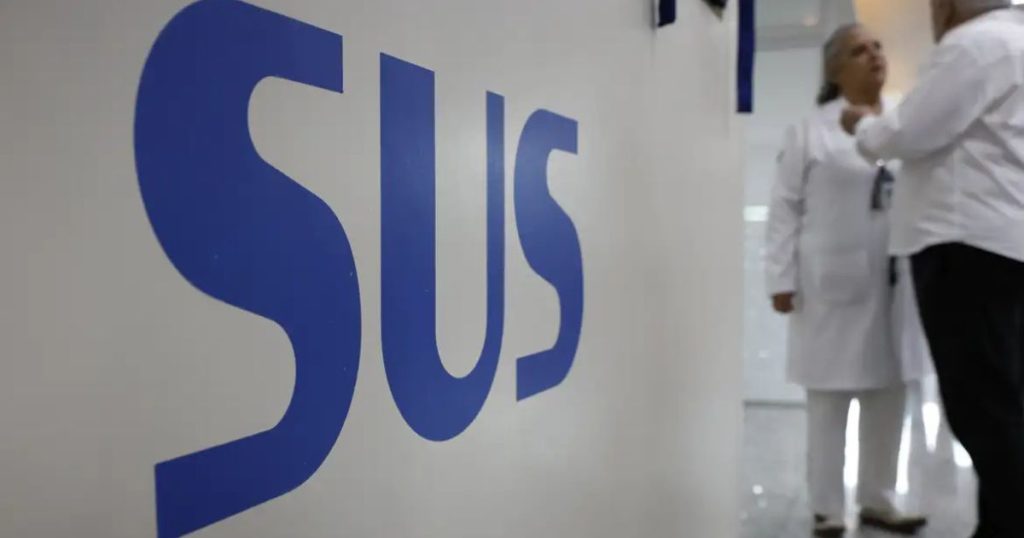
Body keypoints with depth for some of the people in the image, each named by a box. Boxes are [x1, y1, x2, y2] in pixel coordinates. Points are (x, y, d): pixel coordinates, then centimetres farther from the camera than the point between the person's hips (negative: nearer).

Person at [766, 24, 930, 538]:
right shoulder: (809, 131, 3)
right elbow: (785, 208, -1)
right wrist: (782, 279, -8)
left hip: (895, 284, 4)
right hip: (833, 284, -4)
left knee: (889, 395, 8)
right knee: (829, 399, 2)